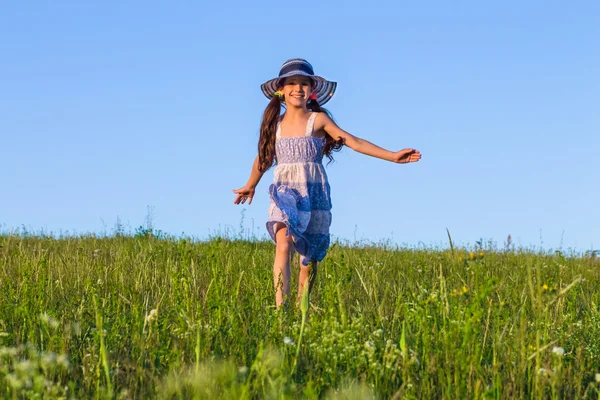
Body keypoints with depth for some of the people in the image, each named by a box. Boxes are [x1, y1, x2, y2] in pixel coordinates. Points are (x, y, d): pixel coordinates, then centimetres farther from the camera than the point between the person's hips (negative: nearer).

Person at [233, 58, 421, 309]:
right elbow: (263, 157, 25)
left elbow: (354, 142, -5)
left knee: (309, 257, 3)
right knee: (283, 246, -21)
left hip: (313, 193, 0)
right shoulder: (275, 123, 8)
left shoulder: (318, 119, 0)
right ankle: (280, 308, -29)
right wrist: (250, 186, 39)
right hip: (284, 193, 1)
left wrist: (393, 156, -12)